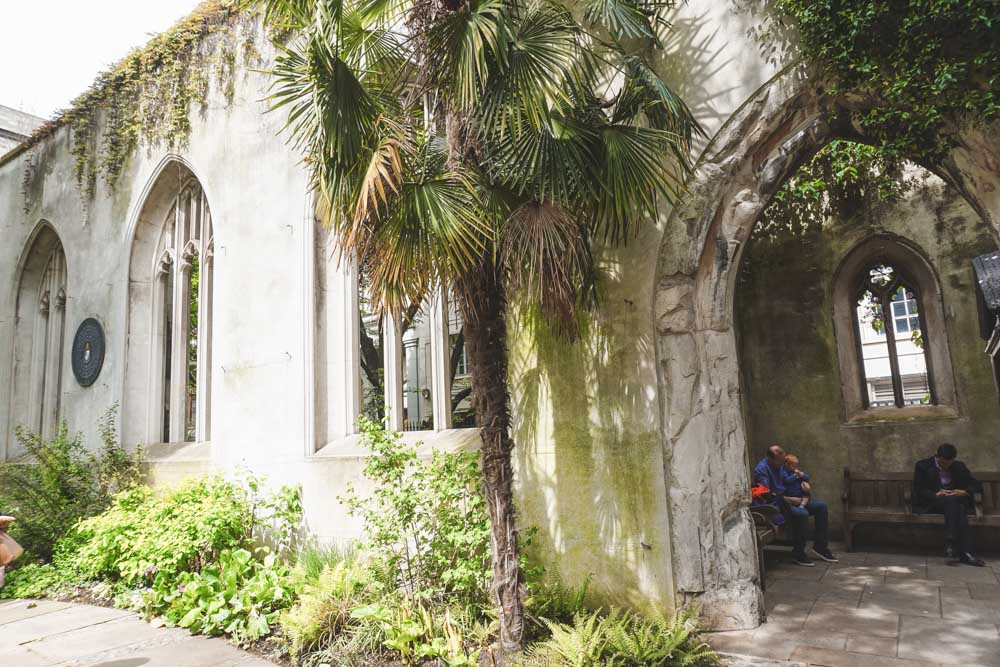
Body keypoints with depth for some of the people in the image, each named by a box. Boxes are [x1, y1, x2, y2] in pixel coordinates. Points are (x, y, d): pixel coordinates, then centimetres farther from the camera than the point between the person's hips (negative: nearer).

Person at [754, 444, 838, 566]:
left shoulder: (779, 465, 9)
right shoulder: (761, 470, -20)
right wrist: (788, 499, -22)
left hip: (785, 498, 10)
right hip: (774, 505, -10)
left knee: (821, 506, 2)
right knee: (802, 514, -33)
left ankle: (820, 546, 7)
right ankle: (798, 554, -17)